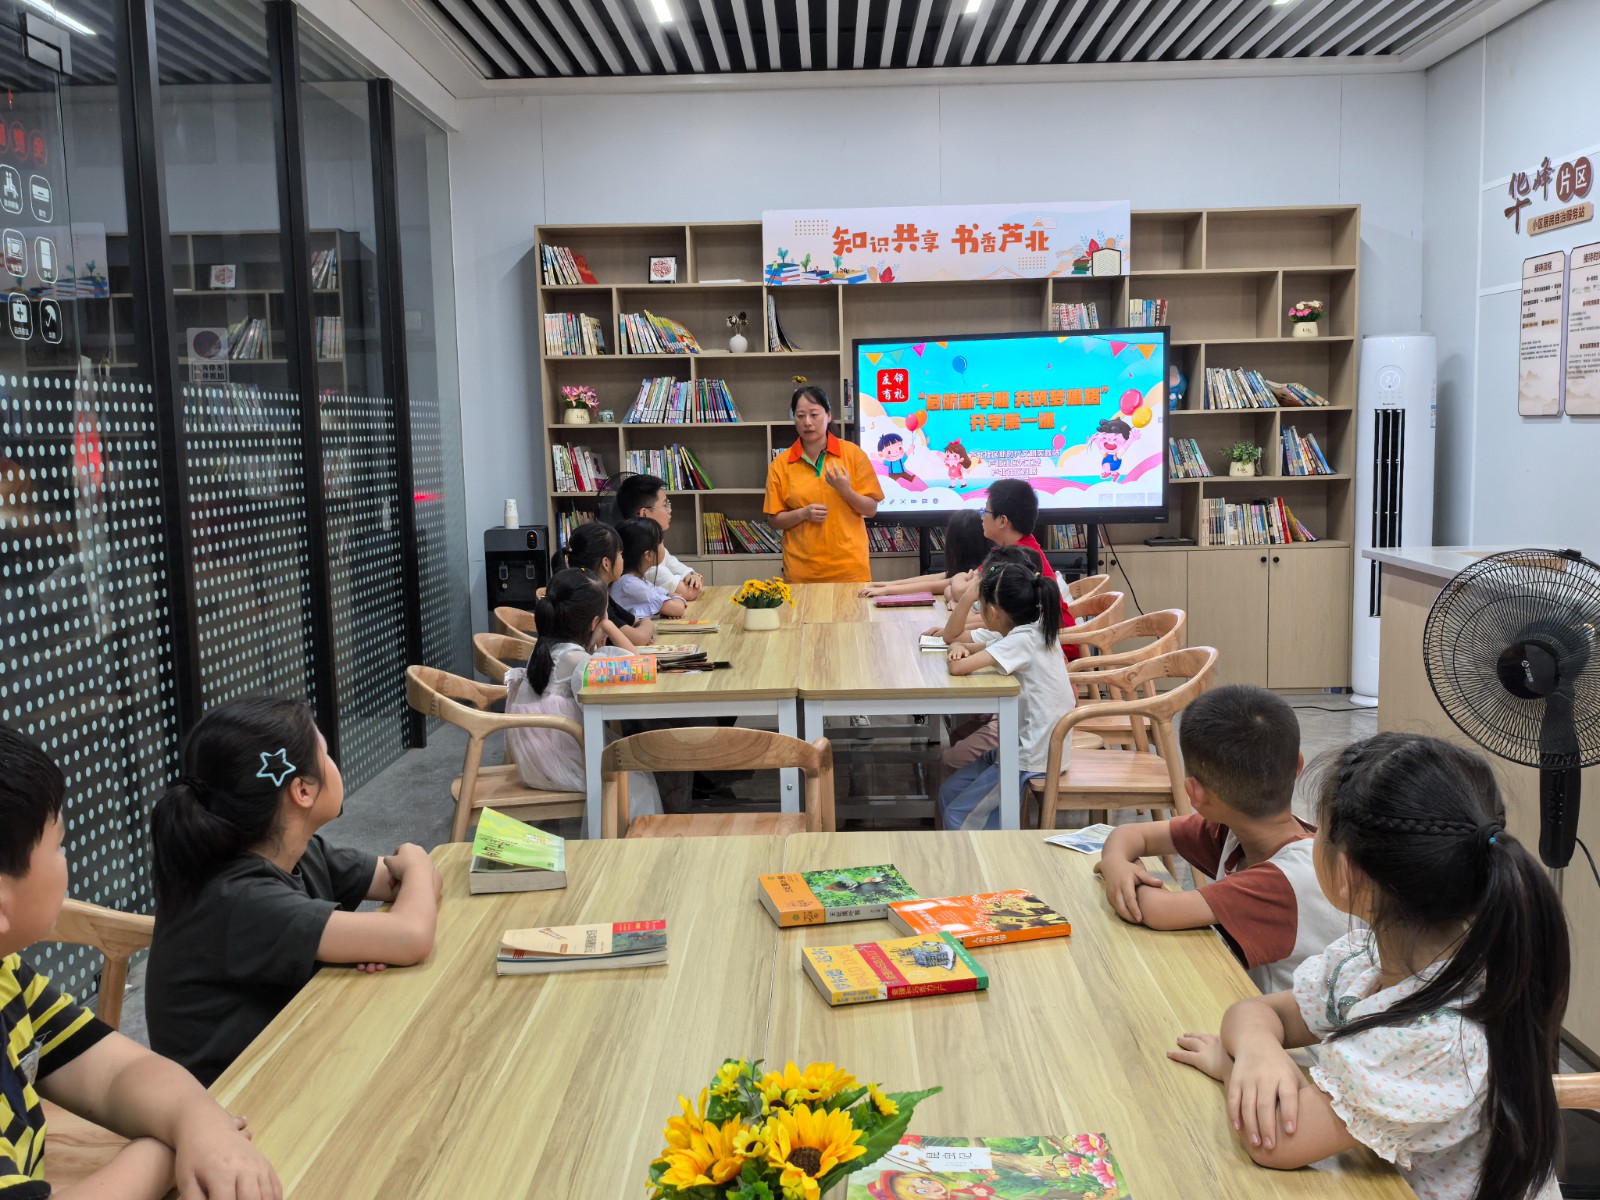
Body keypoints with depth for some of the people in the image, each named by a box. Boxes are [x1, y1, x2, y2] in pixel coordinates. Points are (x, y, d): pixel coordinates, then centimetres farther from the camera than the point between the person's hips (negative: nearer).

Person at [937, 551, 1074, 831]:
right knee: (948, 793, 12)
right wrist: (960, 646, -6)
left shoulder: (1022, 640, -23)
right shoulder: (1036, 630, 5)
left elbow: (958, 667, -31)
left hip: (1033, 759, -10)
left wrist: (960, 657, -8)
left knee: (958, 818, -3)